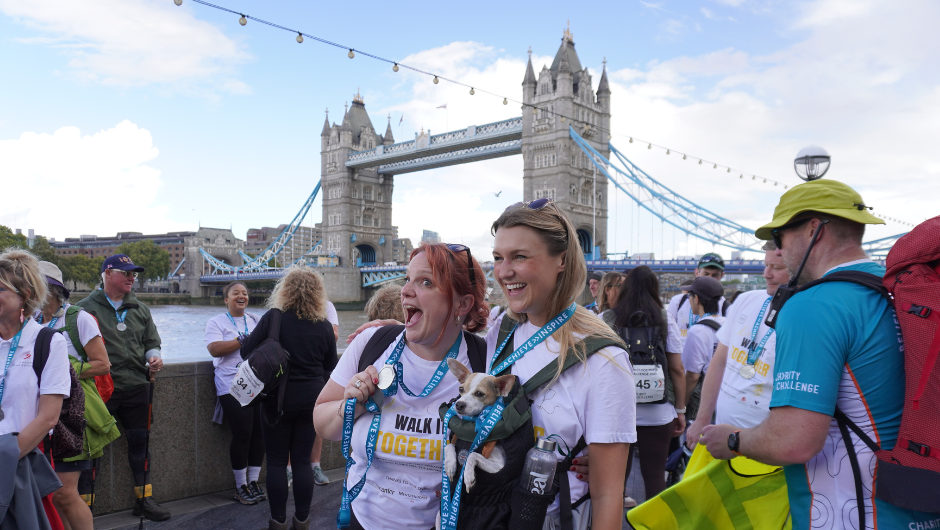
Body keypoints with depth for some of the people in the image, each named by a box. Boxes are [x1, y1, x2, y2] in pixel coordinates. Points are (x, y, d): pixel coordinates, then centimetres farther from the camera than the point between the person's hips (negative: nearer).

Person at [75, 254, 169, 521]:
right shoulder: (86, 308, 0)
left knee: (140, 442, 11)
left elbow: (151, 341, 19)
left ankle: (144, 499, 23)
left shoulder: (140, 309, 15)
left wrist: (154, 356, -1)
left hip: (136, 386, 5)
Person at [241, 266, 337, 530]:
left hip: (278, 398, -2)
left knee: (277, 461, 9)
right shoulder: (324, 326, -3)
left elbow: (246, 352, -8)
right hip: (311, 398, 2)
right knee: (302, 460, 11)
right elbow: (330, 366, 8)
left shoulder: (273, 318, -11)